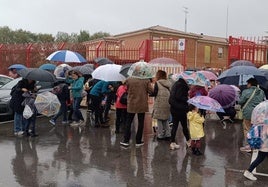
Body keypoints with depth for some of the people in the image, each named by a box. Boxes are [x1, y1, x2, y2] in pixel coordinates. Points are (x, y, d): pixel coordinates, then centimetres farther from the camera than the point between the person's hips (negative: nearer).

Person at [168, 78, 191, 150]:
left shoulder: (176, 84, 12)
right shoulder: (181, 85, -16)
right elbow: (178, 97, -22)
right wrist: (187, 99, -11)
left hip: (174, 108, 8)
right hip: (180, 109, -8)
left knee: (174, 126, 9)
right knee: (184, 126, 7)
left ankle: (172, 143, 11)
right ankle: (188, 141, 23)